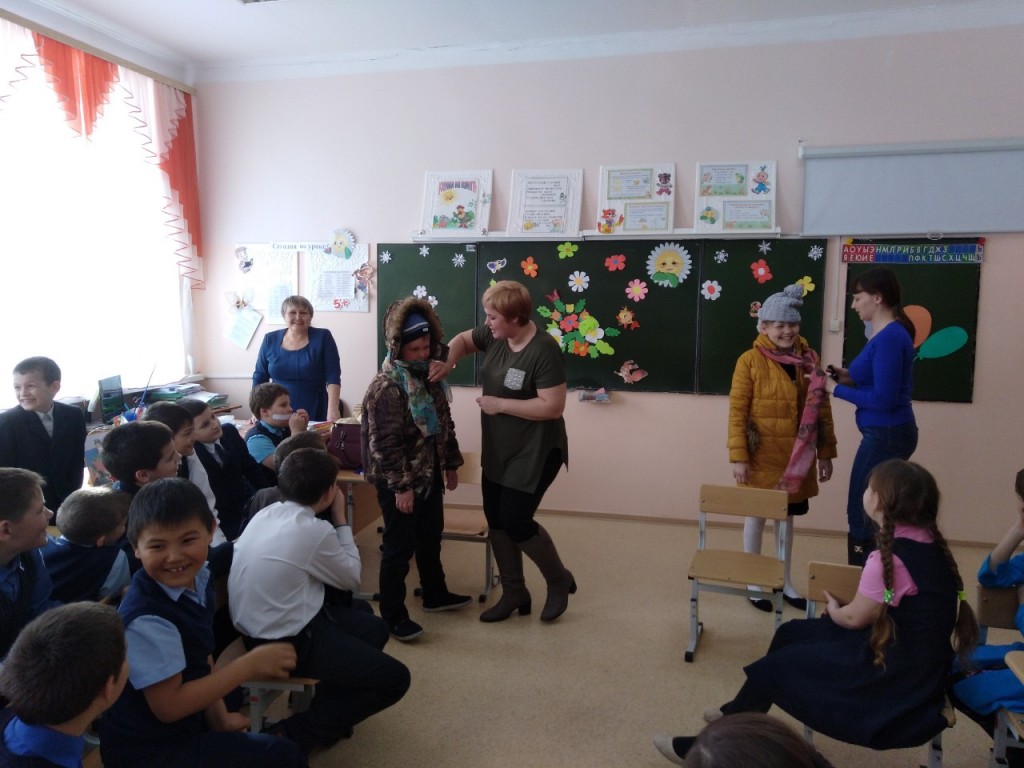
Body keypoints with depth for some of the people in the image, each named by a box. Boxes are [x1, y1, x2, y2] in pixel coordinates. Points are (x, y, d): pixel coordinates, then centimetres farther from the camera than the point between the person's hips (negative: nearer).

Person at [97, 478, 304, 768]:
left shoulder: (198, 579, -5)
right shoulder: (147, 619, -30)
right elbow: (168, 706, -25)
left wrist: (220, 719, 1)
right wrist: (250, 664, -26)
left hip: (184, 726, 8)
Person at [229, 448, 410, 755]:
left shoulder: (266, 513, 1)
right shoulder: (314, 530, -22)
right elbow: (351, 577, -3)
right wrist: (341, 519, 0)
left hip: (263, 625, 9)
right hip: (285, 642, -9)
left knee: (370, 622, 22)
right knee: (394, 678, -5)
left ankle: (327, 709, 24)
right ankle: (297, 733, 0)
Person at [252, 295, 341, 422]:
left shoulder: (323, 337, -3)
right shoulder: (270, 340, 5)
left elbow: (333, 377, -9)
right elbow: (259, 378, 9)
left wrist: (333, 409, -20)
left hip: (315, 416, -2)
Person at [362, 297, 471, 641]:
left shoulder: (430, 377, 7)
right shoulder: (385, 387, -20)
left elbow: (444, 425, 16)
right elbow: (385, 443, -22)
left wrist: (451, 464, 16)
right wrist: (401, 486, -22)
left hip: (430, 475, 8)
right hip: (398, 483, -8)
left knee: (431, 538, 21)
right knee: (400, 547, 1)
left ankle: (435, 594, 40)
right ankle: (392, 615, 15)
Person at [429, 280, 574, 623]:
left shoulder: (544, 351, -25)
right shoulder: (494, 336, -3)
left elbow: (553, 406, -28)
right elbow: (463, 340, 15)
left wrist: (501, 404, -22)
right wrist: (448, 363, -6)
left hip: (534, 452, -8)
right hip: (498, 450, 8)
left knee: (515, 520, -7)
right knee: (496, 518, 11)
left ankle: (559, 580, 19)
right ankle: (515, 593, 28)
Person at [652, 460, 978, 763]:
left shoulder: (891, 557, -27)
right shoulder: (929, 543, 0)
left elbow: (854, 618, -13)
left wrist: (833, 610, 5)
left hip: (896, 678, -9)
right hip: (917, 663, 9)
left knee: (771, 669, -1)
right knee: (791, 633, 15)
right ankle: (741, 713, 32)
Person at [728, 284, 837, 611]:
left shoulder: (808, 359, 2)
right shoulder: (750, 361, -10)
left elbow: (822, 409, 6)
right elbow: (737, 412, -11)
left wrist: (826, 453, 5)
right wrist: (738, 457, -15)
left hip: (797, 457, 4)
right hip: (762, 456, -4)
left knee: (787, 516, 16)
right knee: (757, 515, 10)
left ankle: (785, 582, 31)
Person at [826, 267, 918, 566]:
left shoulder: (889, 338, -19)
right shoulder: (888, 334, 11)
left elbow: (883, 399, -23)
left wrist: (836, 388, -14)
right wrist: (851, 378, 5)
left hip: (885, 436, -10)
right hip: (886, 434, 10)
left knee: (863, 516, -1)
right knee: (870, 515, 17)